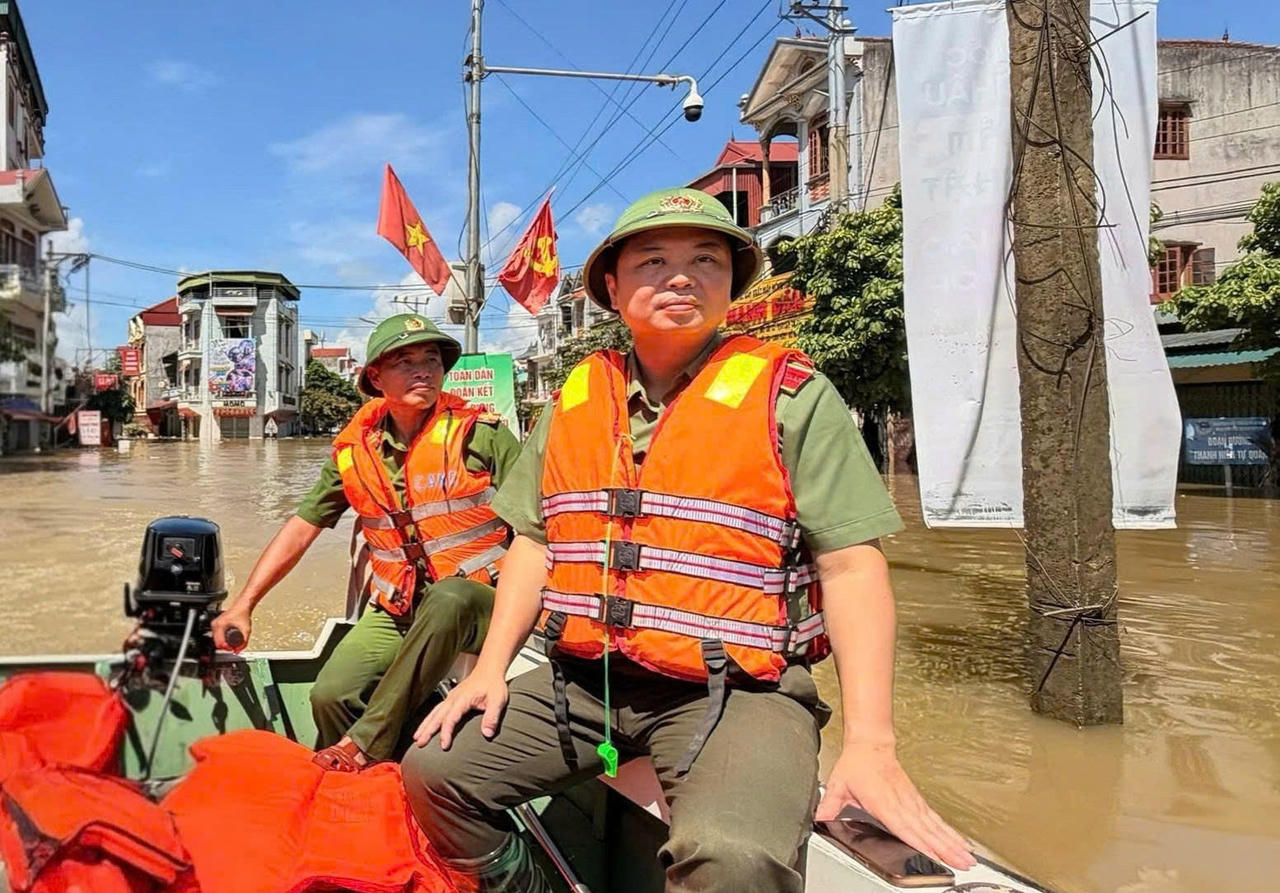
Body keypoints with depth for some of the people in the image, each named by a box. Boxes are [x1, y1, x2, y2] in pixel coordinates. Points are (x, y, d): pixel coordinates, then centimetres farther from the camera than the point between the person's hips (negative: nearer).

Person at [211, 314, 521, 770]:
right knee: (330, 695, -21)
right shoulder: (355, 450, 6)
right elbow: (301, 528, 12)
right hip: (395, 612, 4)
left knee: (446, 599, -38)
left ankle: (362, 748, -29)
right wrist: (243, 605, 7)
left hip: (476, 602, -3)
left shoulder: (483, 434, -4)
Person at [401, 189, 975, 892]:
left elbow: (851, 567, -7)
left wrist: (870, 743, -16)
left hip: (736, 690, -5)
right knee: (432, 770, -3)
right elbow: (535, 542, 16)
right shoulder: (575, 399, 12)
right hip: (579, 682, 6)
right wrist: (490, 669, 4)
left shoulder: (790, 395, -3)